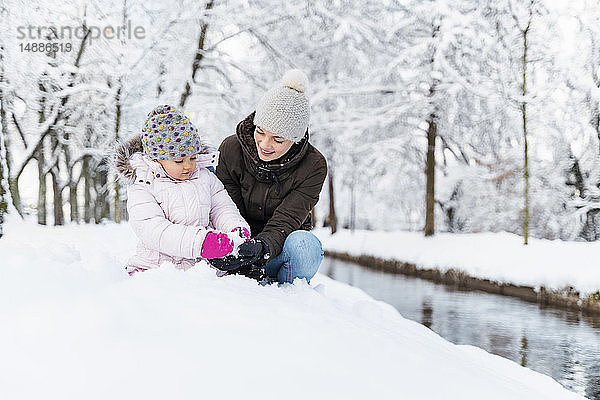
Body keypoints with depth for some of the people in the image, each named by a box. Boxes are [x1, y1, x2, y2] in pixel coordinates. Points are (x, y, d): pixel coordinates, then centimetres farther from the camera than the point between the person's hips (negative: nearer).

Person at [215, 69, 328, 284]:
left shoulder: (313, 166, -14)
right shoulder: (231, 149, -10)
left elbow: (285, 221, -21)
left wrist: (264, 247, -43)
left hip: (278, 254, -1)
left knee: (303, 243, -34)